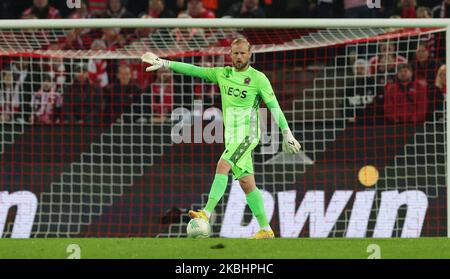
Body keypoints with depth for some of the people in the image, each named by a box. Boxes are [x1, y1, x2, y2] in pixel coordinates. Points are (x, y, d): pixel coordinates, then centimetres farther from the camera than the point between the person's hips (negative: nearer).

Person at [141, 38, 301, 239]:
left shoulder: (258, 79, -5)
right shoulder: (223, 74, 10)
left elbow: (274, 107, -4)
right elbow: (193, 70, 11)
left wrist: (287, 135, -5)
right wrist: (164, 63, 8)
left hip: (247, 135, -6)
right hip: (231, 137, 6)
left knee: (223, 166, -24)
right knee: (247, 183, 6)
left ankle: (206, 214, -33)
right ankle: (265, 229, 9)